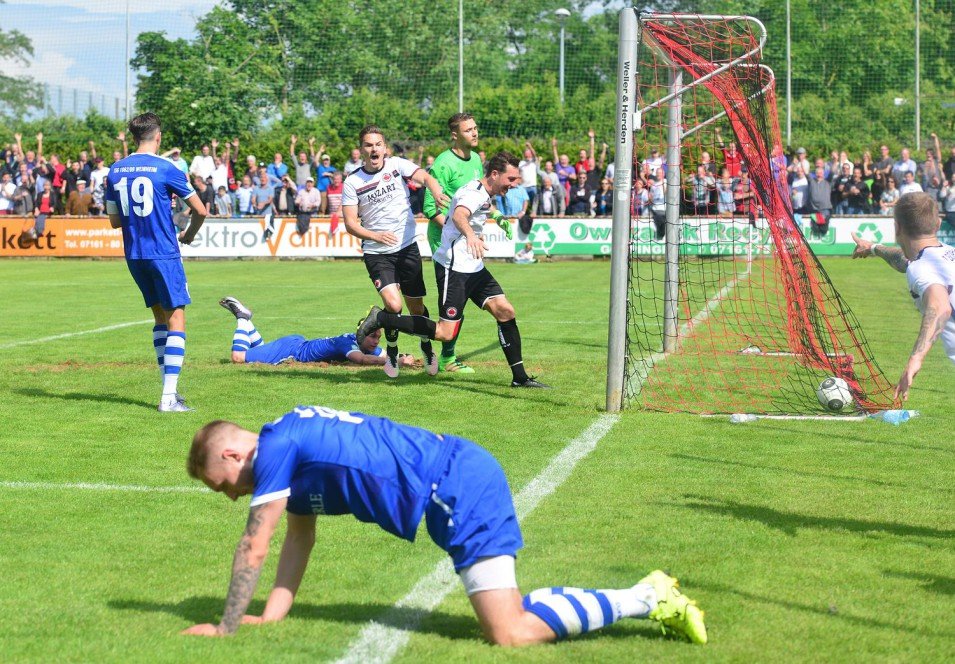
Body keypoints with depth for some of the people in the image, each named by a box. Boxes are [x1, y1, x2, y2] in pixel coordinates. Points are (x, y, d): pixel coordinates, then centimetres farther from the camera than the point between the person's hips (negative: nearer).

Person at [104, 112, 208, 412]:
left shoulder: (115, 171, 5)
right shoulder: (165, 169, -9)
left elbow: (115, 220, 12)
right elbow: (200, 210, -5)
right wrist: (189, 235, 13)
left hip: (133, 255, 6)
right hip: (164, 253, -6)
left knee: (160, 317, 17)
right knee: (176, 319, -3)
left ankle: (169, 391, 16)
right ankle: (169, 396, -12)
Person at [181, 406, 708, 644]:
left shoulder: (274, 447, -8)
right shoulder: (294, 448, 20)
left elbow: (253, 548, -8)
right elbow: (299, 538, 27)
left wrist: (227, 627, 0)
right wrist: (271, 615, 21)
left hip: (459, 489, -10)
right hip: (467, 474, 10)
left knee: (509, 635, -15)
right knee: (506, 616, 9)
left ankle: (646, 599, -10)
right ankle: (648, 597, 10)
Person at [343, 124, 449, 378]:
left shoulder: (397, 165, -3)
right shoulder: (352, 183, -3)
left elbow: (425, 177, -18)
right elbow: (350, 224, -3)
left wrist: (436, 191, -42)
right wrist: (375, 236, -21)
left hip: (407, 247, 1)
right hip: (376, 253, -1)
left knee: (416, 307, 8)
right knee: (393, 304, -19)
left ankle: (427, 348, 37)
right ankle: (392, 352, 7)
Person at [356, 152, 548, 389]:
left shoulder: (484, 194, 13)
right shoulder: (474, 193, -19)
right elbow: (459, 215, -43)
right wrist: (470, 235, -62)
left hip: (473, 269, 10)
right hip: (453, 268, -10)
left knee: (505, 311, 0)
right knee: (445, 332, -12)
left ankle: (520, 377, 5)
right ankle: (381, 319, -2)